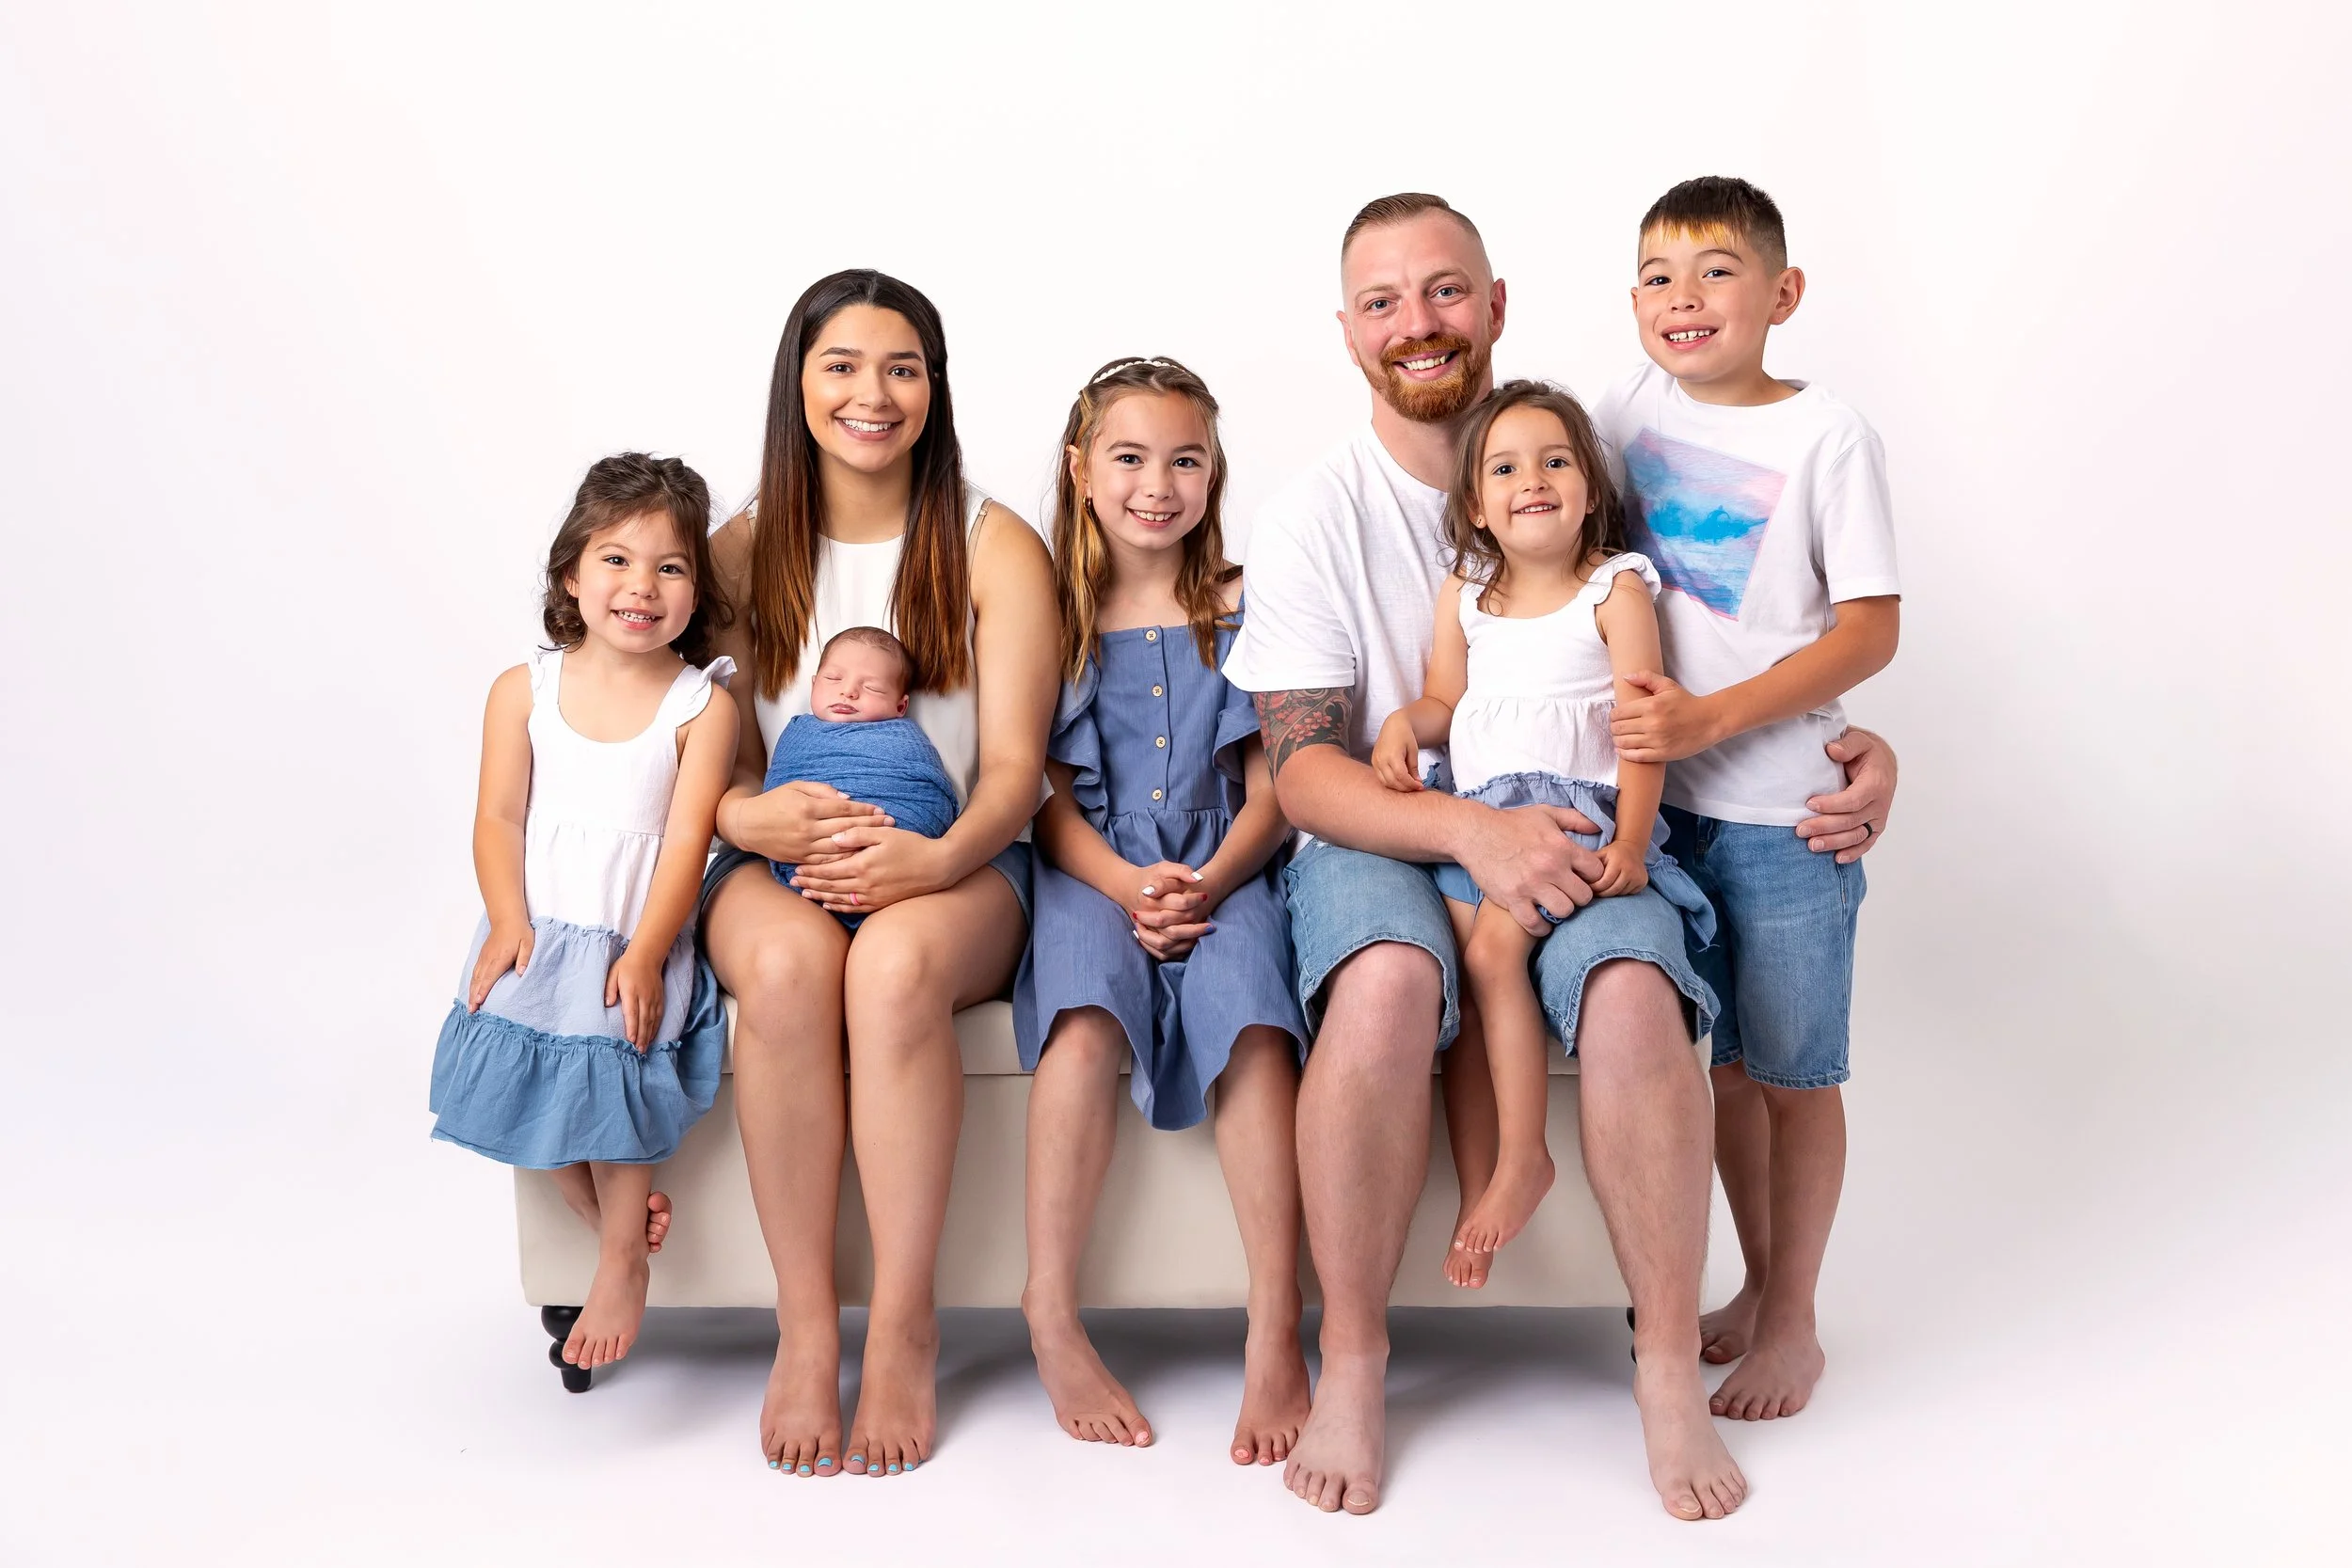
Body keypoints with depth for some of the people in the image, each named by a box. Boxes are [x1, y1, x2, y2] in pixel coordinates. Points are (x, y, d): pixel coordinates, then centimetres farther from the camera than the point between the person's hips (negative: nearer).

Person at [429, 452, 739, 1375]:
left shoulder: (701, 705, -1)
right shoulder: (524, 691, 7)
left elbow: (686, 840, -8)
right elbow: (499, 817, 3)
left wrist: (644, 954, -18)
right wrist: (508, 922, -13)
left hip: (635, 941, -3)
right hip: (539, 933, 3)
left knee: (606, 1046, -25)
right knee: (511, 1038, -21)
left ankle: (623, 1262, -8)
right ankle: (620, 1210, -2)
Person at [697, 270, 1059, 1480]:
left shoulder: (997, 550, 3)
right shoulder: (739, 553, 9)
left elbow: (1013, 767, -4)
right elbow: (707, 760, 6)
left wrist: (938, 857, -25)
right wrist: (762, 815, -19)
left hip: (952, 870, -1)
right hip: (776, 865, 2)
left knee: (896, 962, -36)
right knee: (786, 961, -34)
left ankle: (904, 1331, -25)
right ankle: (804, 1327, -24)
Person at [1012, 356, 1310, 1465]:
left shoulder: (1240, 609, 9)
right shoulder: (1054, 612, 9)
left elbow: (1270, 788, 5)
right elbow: (1048, 797, 4)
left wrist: (1209, 883, -15)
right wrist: (1125, 886, -15)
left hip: (1223, 869, 0)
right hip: (1092, 870, 0)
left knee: (1246, 1005, -32)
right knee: (1088, 1007, -32)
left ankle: (1275, 1337, -34)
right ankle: (1052, 1318, -29)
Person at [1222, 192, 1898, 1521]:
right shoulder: (1315, 522, 0)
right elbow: (1304, 770, -8)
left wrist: (1853, 745, -8)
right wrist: (1470, 831, -26)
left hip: (1573, 824, 2)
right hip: (1380, 838, -1)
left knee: (1633, 993, -31)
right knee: (1385, 982, -35)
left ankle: (1671, 1364, -12)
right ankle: (1351, 1364, -17)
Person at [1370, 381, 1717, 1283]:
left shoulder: (1615, 590, -1)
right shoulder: (1462, 595, 13)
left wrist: (1629, 842, -17)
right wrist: (1403, 725, -7)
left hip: (1577, 804, -5)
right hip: (1477, 808, 5)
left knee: (1493, 949, -25)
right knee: (1464, 960, -16)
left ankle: (1521, 1160, -12)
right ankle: (1479, 1177, -10)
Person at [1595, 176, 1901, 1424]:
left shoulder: (1826, 438, -11)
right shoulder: (1635, 408, 3)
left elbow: (1871, 630, -12)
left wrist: (1713, 717, -21)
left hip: (1784, 812, -4)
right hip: (1668, 799, 5)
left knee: (1793, 1071, 7)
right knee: (1725, 1060, 17)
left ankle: (1793, 1321, 22)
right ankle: (1757, 1283, 34)